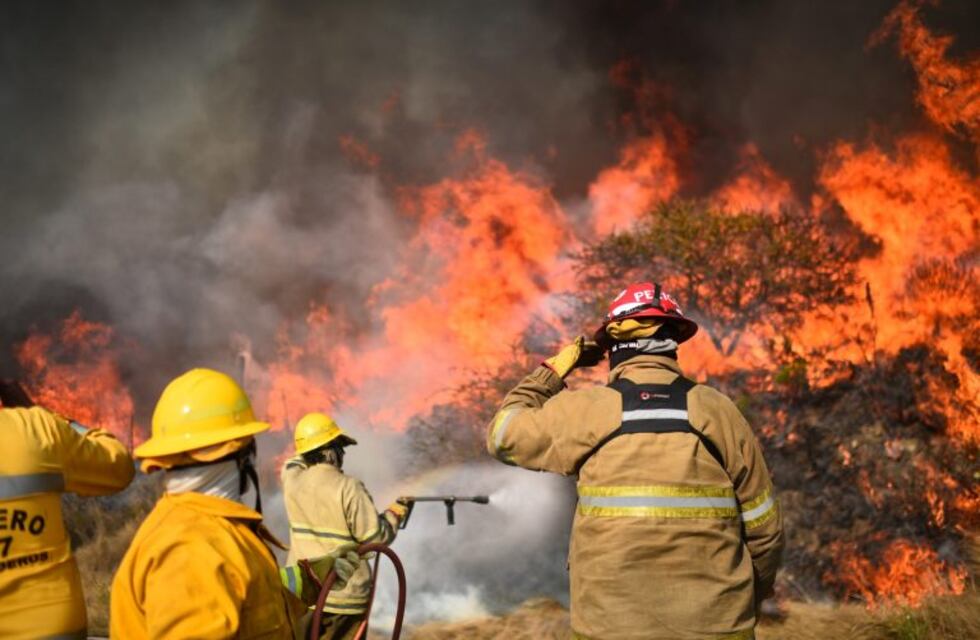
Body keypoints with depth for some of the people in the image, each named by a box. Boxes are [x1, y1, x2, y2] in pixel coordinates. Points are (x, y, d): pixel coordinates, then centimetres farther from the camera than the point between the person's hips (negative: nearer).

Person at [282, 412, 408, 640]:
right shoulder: (348, 488, -15)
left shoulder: (291, 480, 0)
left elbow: (294, 463, 26)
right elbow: (376, 537, -13)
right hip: (344, 594, -5)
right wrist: (393, 515, 3)